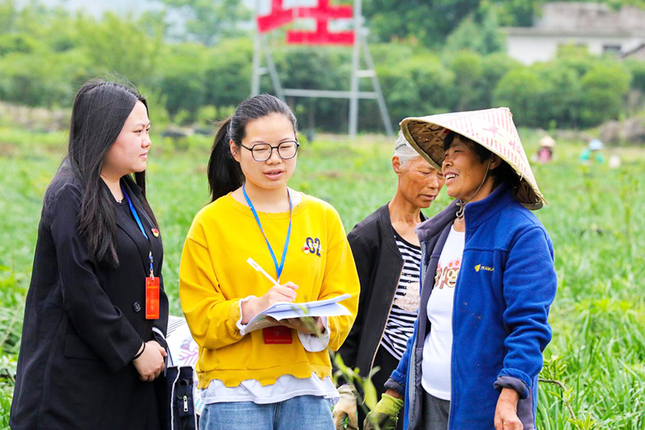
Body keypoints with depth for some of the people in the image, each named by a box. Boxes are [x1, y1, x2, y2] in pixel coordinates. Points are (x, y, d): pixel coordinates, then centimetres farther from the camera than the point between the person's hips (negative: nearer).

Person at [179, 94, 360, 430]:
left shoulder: (323, 217, 11)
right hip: (236, 389, -2)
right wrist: (253, 308, -21)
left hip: (307, 388, 2)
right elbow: (200, 319, -3)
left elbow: (344, 302, 8)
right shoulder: (211, 222, 2)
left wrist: (318, 323, -14)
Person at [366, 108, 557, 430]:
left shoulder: (521, 234, -9)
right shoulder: (440, 233, 15)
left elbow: (528, 325, -16)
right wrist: (393, 395, 19)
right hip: (427, 404, 7)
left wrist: (509, 397, -27)